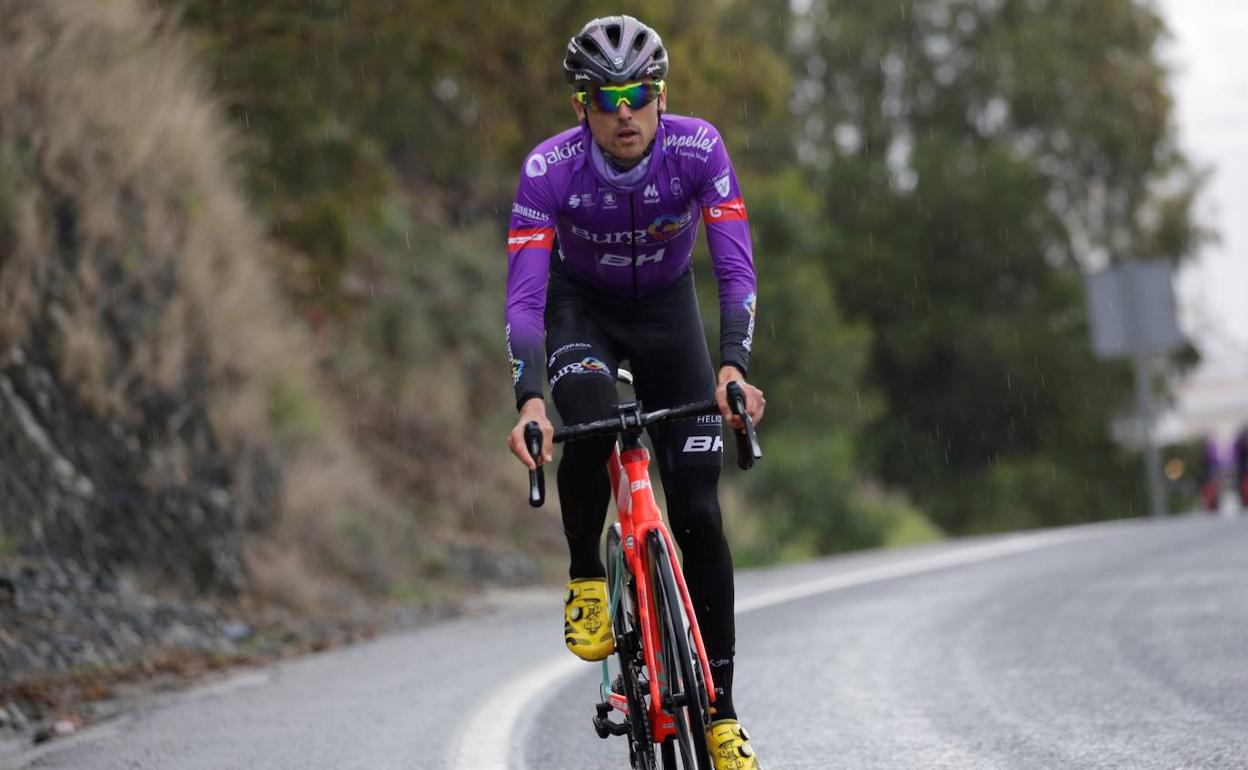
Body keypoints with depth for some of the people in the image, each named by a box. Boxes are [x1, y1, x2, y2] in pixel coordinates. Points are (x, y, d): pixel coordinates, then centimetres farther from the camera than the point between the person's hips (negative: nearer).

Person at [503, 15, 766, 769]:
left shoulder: (698, 148, -28)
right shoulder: (551, 166, -29)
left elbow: (737, 269, -31)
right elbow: (524, 295, -33)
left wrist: (734, 367, -47)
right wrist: (529, 400, -47)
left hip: (666, 310, 1)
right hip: (581, 309, -1)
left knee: (699, 513, -8)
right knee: (592, 426, -36)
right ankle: (586, 582, -8)